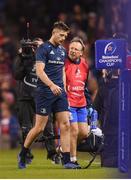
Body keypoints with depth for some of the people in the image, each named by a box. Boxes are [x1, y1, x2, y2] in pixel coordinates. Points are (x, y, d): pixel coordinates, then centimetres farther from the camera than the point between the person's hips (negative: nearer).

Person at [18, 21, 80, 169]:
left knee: (65, 125, -4)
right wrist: (51, 85, -29)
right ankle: (22, 155, 17)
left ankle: (66, 161, -5)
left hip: (59, 92, 6)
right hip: (45, 92, -6)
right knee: (39, 127, -3)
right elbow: (39, 71, -16)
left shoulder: (62, 50, 16)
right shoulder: (43, 48, -7)